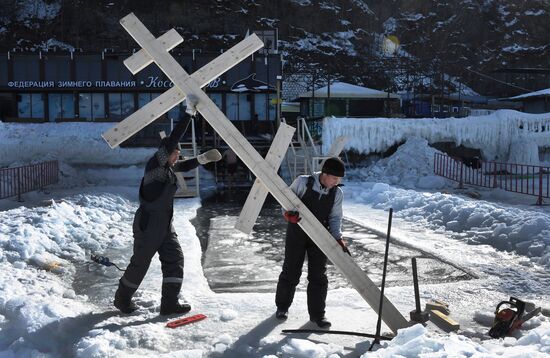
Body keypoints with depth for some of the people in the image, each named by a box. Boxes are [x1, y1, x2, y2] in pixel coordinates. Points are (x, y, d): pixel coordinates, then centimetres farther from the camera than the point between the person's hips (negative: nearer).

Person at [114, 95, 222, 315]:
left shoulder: (169, 167, 7)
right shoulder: (155, 164, -16)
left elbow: (185, 167, 28)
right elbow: (172, 141, -25)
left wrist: (201, 159, 10)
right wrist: (189, 113, -25)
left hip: (165, 224, 9)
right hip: (148, 224, -8)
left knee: (175, 258, 3)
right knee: (140, 263, 5)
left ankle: (169, 303, 8)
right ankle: (122, 299, 26)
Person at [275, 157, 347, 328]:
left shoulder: (337, 193, -6)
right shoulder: (303, 182, -15)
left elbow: (335, 218, -1)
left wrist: (338, 238, -15)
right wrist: (288, 212, -24)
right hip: (297, 233, -2)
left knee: (318, 275, 2)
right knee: (291, 271, 7)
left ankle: (317, 313, 14)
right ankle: (282, 306, 27)